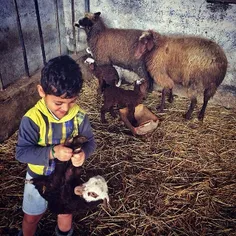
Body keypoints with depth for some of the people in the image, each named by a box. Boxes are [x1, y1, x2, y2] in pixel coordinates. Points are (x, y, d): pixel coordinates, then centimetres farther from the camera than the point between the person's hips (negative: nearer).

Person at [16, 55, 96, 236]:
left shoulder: (79, 116, -20)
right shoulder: (32, 119, -29)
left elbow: (90, 141, -10)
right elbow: (21, 152, -28)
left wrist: (83, 153, -32)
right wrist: (52, 152, -43)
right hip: (39, 177, -2)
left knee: (66, 212, 27)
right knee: (32, 217, 22)